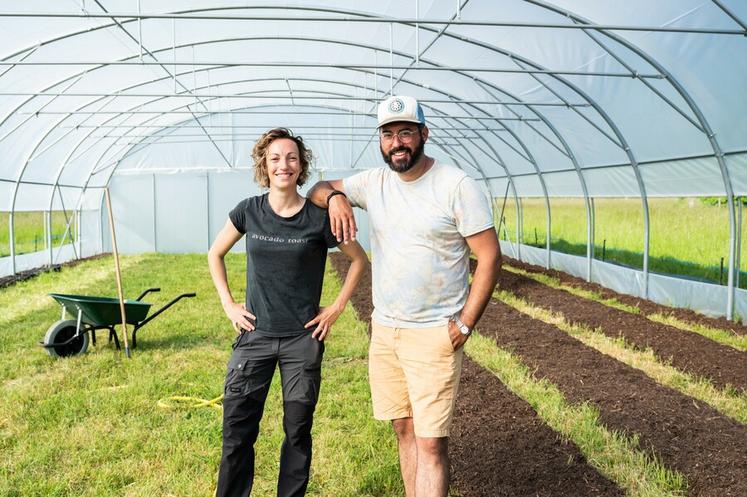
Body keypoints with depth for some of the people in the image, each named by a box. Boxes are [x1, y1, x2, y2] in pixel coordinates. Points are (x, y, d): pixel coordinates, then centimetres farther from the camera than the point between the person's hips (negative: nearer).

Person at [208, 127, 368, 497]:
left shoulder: (318, 217, -7)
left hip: (303, 339, -1)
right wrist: (228, 305, 6)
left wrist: (337, 307, 0)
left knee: (298, 429, 9)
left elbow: (359, 259, 6)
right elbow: (215, 254, 14)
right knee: (237, 429, 3)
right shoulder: (248, 211, -1)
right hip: (255, 335, 2)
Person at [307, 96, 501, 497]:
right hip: (383, 330, 6)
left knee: (431, 442, -5)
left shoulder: (458, 186, -10)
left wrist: (465, 325, -14)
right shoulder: (374, 182, 5)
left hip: (434, 335, -5)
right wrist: (335, 197, -9)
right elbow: (317, 189, 16)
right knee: (404, 430, 14)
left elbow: (490, 257, -10)